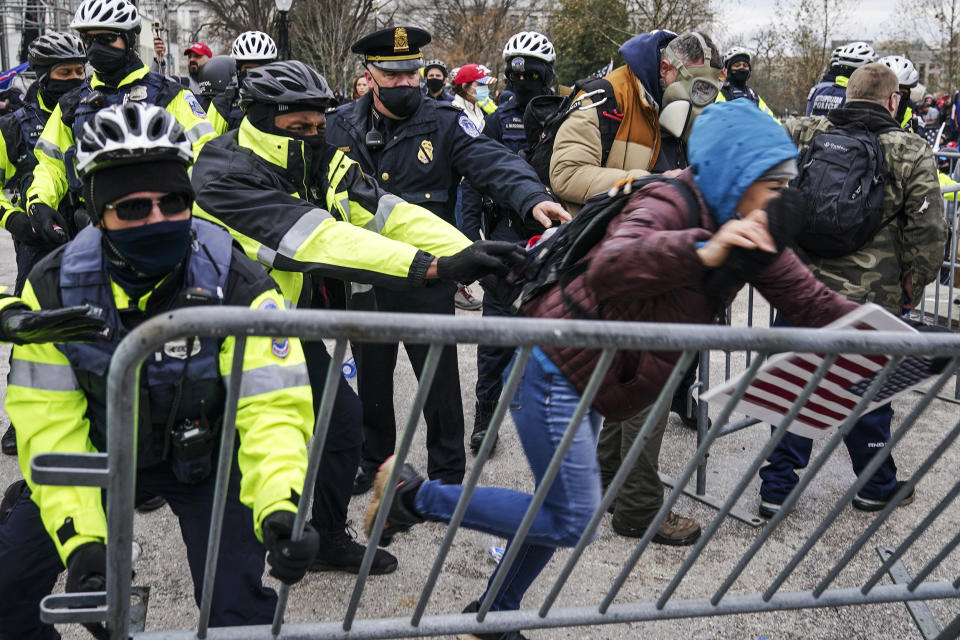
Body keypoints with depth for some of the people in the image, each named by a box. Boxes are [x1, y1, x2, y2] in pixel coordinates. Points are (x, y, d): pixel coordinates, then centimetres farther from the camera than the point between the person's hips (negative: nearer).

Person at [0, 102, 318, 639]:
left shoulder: (236, 285, -26)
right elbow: (49, 423, -19)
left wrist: (279, 509, -48)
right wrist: (81, 541, -30)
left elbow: (274, 406, -30)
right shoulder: (55, 288, -19)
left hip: (204, 458, -2)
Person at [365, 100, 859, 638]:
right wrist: (702, 251, -58)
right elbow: (610, 266, -44)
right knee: (571, 522, -8)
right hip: (555, 367, -9)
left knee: (559, 508, 17)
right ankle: (416, 495, 0)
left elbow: (809, 301, 3)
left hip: (589, 379, 9)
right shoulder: (670, 205, -24)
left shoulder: (754, 234, 2)